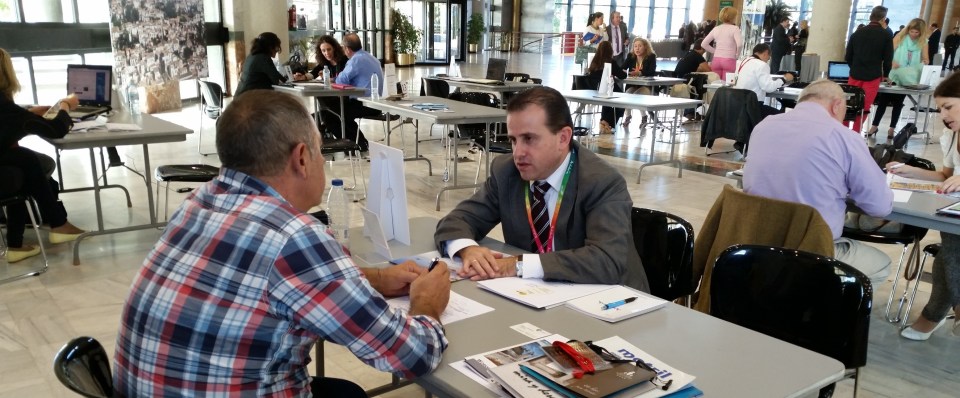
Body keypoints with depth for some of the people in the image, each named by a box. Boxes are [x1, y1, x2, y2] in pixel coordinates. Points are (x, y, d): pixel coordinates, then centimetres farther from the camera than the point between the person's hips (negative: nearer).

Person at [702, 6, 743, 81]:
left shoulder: (716, 29, 10)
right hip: (729, 60, -5)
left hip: (716, 60, 5)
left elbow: (704, 44, 11)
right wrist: (737, 54, 0)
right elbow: (739, 44, -18)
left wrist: (715, 51, 14)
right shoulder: (734, 28, -4)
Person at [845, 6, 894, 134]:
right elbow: (888, 59, -2)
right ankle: (855, 133, 1)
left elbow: (847, 57, 8)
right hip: (873, 77, -3)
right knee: (863, 107, 1)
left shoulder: (857, 33, 5)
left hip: (855, 75, 3)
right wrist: (885, 75, 14)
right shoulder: (886, 36, -5)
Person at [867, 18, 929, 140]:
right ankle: (875, 126, 7)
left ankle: (892, 128, 14)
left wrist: (924, 62, -20)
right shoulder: (900, 37, -3)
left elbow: (926, 59, 3)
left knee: (898, 103, 9)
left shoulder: (923, 43, 1)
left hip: (907, 79, 1)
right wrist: (892, 62, -28)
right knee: (883, 100, -1)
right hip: (893, 75, -1)